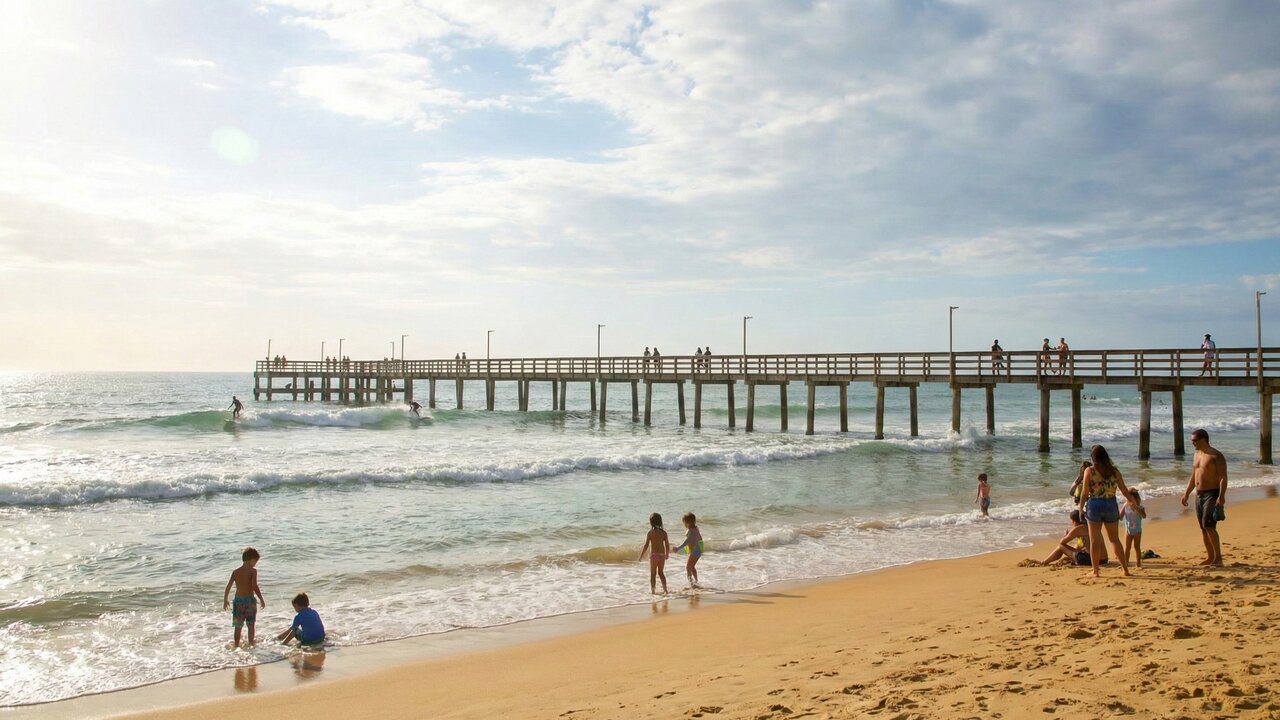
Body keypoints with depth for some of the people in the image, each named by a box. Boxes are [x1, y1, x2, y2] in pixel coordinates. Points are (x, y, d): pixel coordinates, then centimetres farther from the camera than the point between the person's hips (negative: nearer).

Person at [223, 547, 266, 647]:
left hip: (238, 600, 4)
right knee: (251, 624, 10)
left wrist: (225, 600, 18)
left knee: (238, 626, 13)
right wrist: (261, 599, -11)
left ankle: (237, 646, 16)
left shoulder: (235, 572, 6)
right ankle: (251, 644, 11)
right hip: (249, 600, -4)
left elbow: (228, 587, 6)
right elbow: (255, 586, -17)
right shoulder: (253, 570, -8)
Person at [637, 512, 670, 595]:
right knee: (661, 572, 19)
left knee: (652, 574, 7)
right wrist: (667, 554, 21)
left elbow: (646, 545, -11)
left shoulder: (650, 532, -10)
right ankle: (665, 589, 17)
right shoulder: (663, 532, 1)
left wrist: (641, 556, -4)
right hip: (662, 555, 4)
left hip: (654, 555, -4)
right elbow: (667, 545, 4)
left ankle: (653, 590, 7)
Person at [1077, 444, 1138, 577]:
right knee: (1115, 539, 15)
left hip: (1094, 505, -3)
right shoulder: (1114, 471, 1)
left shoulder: (1089, 470, -7)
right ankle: (1125, 568, 14)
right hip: (1111, 505, 3)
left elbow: (1084, 493, -8)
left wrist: (1081, 508, 4)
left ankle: (1095, 571, 8)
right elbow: (1124, 491, 5)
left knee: (1095, 540, 6)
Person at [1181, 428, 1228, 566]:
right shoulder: (1196, 455, 15)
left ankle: (1218, 558, -11)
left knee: (1209, 526, -16)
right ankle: (1210, 557, 15)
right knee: (1203, 528, 8)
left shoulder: (1216, 456, -10)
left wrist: (1221, 497, -26)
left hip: (1212, 494, -8)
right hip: (1199, 495, 8)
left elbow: (1223, 477, -17)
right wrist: (1186, 494, 17)